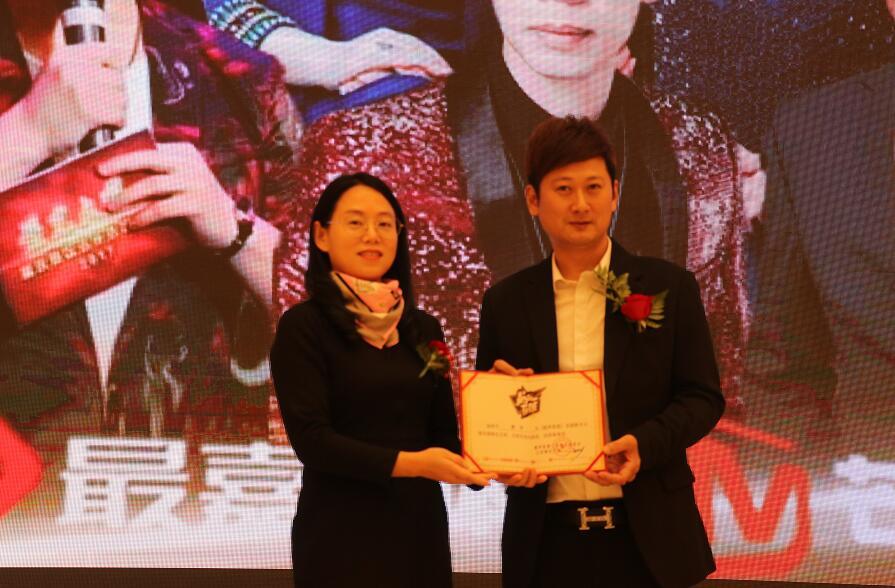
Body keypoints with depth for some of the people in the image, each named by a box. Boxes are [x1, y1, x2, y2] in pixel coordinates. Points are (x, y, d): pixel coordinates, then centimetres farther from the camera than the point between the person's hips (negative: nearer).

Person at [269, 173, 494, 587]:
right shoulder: (303, 326, -7)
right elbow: (310, 438, -14)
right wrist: (409, 463, -22)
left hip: (421, 527, 5)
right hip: (341, 534, -5)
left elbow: (443, 432, 11)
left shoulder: (422, 328, 10)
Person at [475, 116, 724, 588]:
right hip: (547, 542, 1)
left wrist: (646, 443, -17)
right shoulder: (506, 302, 5)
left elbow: (703, 397, 1)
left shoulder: (668, 287, 1)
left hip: (646, 537, -1)